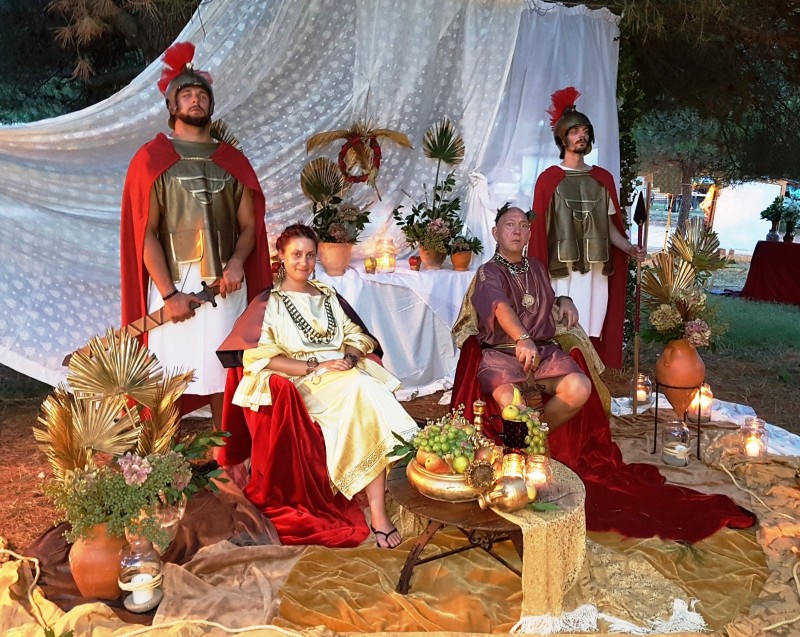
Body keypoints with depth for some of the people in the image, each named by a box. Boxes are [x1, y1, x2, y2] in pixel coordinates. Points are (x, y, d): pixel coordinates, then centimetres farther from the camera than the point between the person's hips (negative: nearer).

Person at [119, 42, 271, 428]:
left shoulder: (232, 161, 13)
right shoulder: (152, 159, 4)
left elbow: (249, 225, 10)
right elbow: (145, 232, -3)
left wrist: (236, 262, -11)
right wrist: (168, 293, -12)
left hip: (225, 285, 3)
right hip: (174, 284, -2)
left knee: (225, 377, 4)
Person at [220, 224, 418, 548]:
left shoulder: (327, 295, 24)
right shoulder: (271, 301, 7)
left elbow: (355, 337, 20)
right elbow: (264, 358, -5)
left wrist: (350, 357, -4)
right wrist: (316, 367, -14)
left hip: (345, 372, 4)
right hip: (303, 384, -4)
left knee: (368, 393, -31)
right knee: (361, 390, -34)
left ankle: (378, 508, -32)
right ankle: (377, 508, -31)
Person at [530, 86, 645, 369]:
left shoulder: (603, 178, 14)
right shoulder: (548, 179, 2)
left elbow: (609, 224, 13)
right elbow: (540, 229, -1)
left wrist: (629, 248, -4)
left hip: (596, 270, 3)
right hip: (562, 270, -3)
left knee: (592, 333, 3)